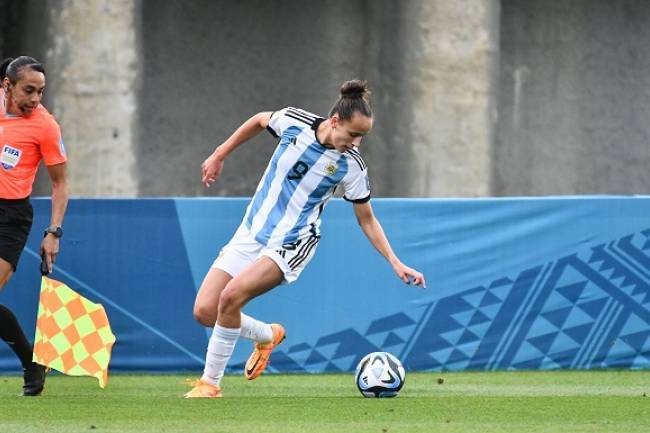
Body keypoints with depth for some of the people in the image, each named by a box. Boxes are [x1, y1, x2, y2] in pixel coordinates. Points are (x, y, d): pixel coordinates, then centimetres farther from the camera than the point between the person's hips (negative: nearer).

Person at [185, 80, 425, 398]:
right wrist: (219, 155, 16)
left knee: (231, 296, -26)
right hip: (252, 232, 4)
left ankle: (210, 383, -10)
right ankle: (268, 336, 24)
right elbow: (259, 121, 14)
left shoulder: (352, 165, -12)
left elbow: (366, 220, 1)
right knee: (204, 311, -6)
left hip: (291, 245, -4)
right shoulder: (294, 122, -9)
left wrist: (395, 263, -6)